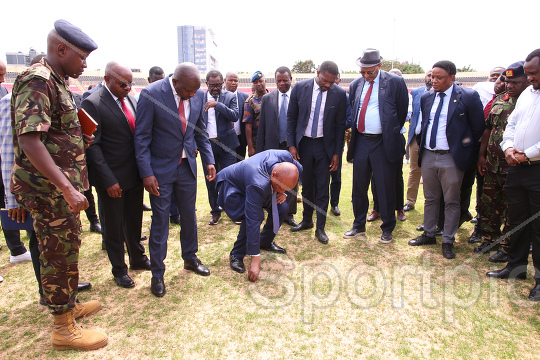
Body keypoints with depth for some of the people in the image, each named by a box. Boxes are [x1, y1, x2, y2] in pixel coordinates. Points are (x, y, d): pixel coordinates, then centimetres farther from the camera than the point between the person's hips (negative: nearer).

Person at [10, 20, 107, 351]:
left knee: (67, 249, 20)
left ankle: (68, 305, 38)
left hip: (62, 187, 10)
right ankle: (64, 329, 18)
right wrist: (68, 189, -30)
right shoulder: (37, 81, -17)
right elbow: (29, 140, -27)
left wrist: (81, 139, 6)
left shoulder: (57, 82, 14)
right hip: (50, 189, -9)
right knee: (59, 255, 2)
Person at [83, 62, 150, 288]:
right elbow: (92, 146, -15)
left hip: (135, 174, 6)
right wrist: (108, 180, -18)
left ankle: (137, 259, 40)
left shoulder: (131, 99, 7)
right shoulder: (92, 104, -13)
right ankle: (119, 270, 29)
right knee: (114, 227, 11)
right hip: (113, 180, -6)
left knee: (135, 221, 20)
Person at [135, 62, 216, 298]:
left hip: (187, 166, 4)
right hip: (160, 168, -4)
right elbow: (142, 137, -13)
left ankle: (190, 258, 38)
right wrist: (146, 173, -17)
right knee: (160, 221, 5)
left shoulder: (198, 94, -3)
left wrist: (209, 160, 2)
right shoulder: (151, 94, -16)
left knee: (189, 215, 16)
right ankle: (157, 274, 22)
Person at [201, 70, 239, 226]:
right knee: (210, 181, 8)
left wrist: (217, 104, -20)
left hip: (226, 144, -2)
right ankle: (215, 212, 22)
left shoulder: (229, 97, 2)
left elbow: (235, 116, -13)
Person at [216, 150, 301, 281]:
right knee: (254, 217, -30)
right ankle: (236, 255, -7)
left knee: (282, 208, -7)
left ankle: (265, 242, 18)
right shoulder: (258, 185, -45)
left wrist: (284, 193, -15)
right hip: (232, 186, -7)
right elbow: (253, 222, -43)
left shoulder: (285, 157, -28)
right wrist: (255, 260, -39)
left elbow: (299, 170, -2)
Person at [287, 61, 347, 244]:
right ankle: (307, 220, 32)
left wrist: (337, 153, -3)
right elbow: (291, 117, 1)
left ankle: (320, 228, 16)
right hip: (303, 144, 1)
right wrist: (291, 145, -5)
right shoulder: (300, 88, -4)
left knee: (322, 189, 2)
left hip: (325, 145, -1)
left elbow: (340, 125, -1)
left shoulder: (339, 94, -6)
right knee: (306, 186, 13)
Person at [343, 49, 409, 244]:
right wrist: (352, 134, 11)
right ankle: (359, 226, 27)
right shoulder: (356, 84, 9)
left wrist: (392, 135, 6)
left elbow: (402, 112, 3)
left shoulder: (395, 82, -3)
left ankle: (387, 229, 21)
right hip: (360, 142, 4)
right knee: (359, 187, 11)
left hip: (383, 143, -4)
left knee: (386, 188, 4)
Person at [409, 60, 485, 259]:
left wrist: (466, 146, 3)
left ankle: (448, 241, 17)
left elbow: (478, 127, 0)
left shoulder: (468, 96, -7)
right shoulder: (426, 97, 8)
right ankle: (429, 234, 29)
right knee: (430, 198, 15)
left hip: (451, 158, -4)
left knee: (451, 201, 5)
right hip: (428, 155, 5)